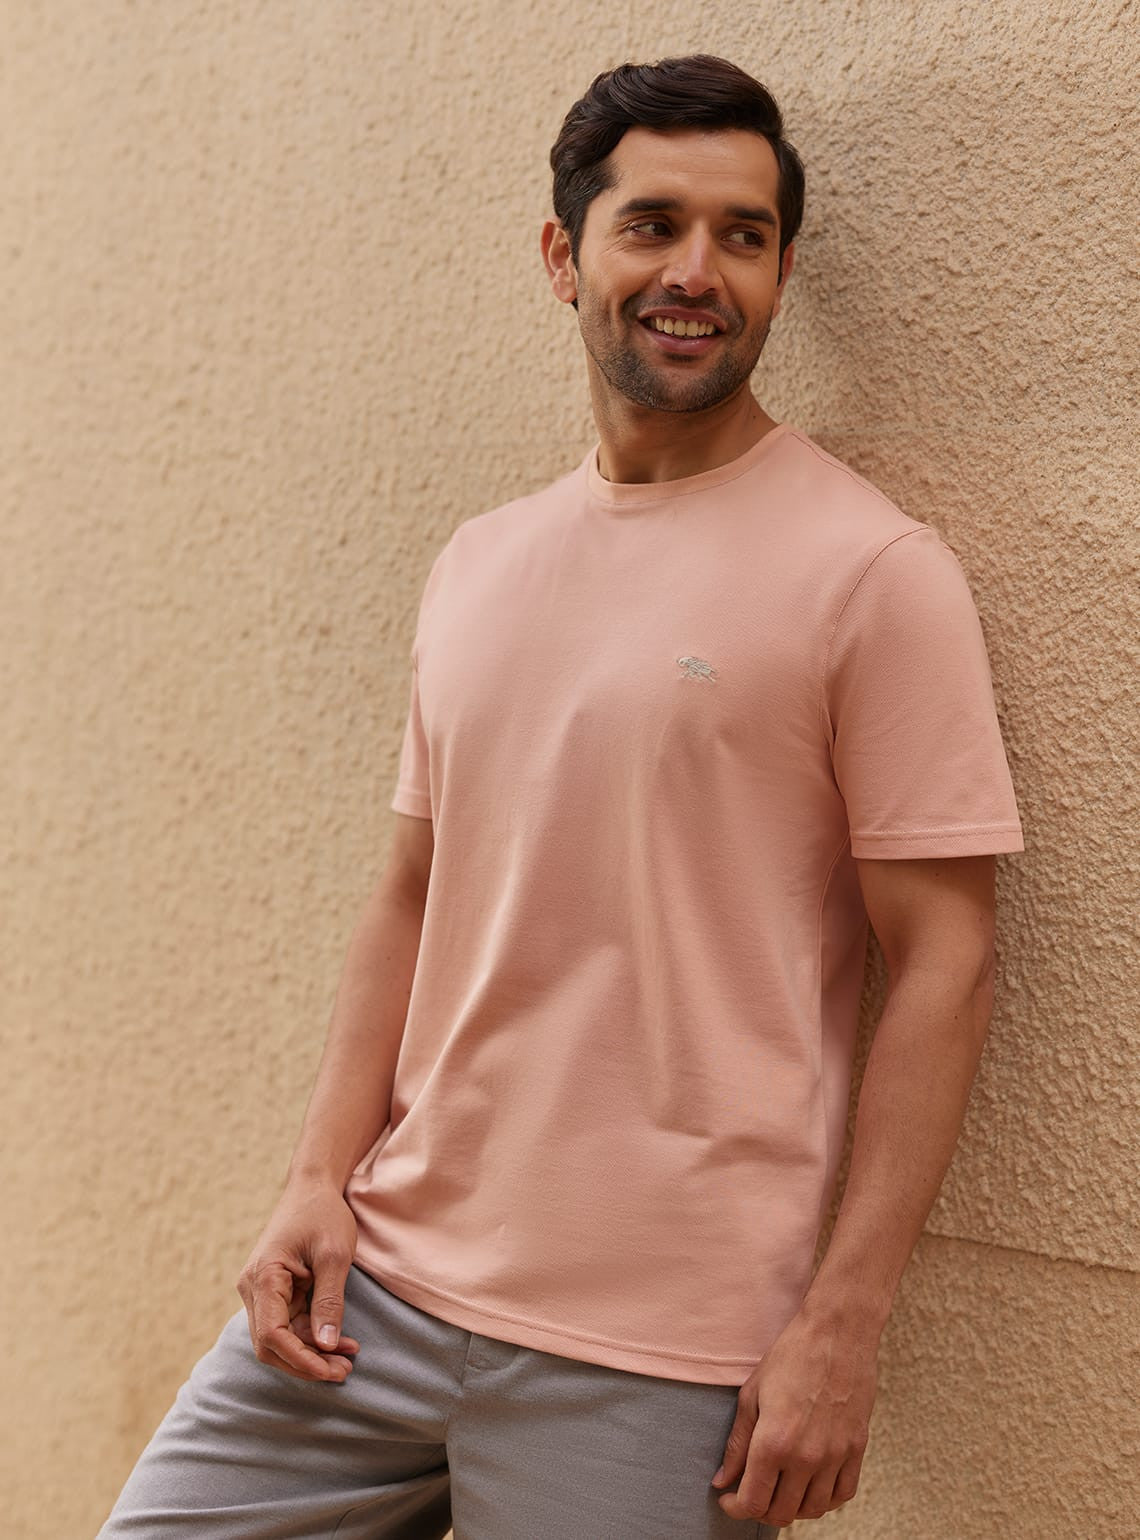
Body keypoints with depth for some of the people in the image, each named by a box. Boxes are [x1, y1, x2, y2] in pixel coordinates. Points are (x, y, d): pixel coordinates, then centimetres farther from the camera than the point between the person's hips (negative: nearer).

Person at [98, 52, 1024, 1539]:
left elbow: (944, 960, -10)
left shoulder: (874, 574, -8)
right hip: (382, 1277, 6)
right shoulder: (478, 564, 10)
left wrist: (843, 1325, -14)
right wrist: (322, 1175, 4)